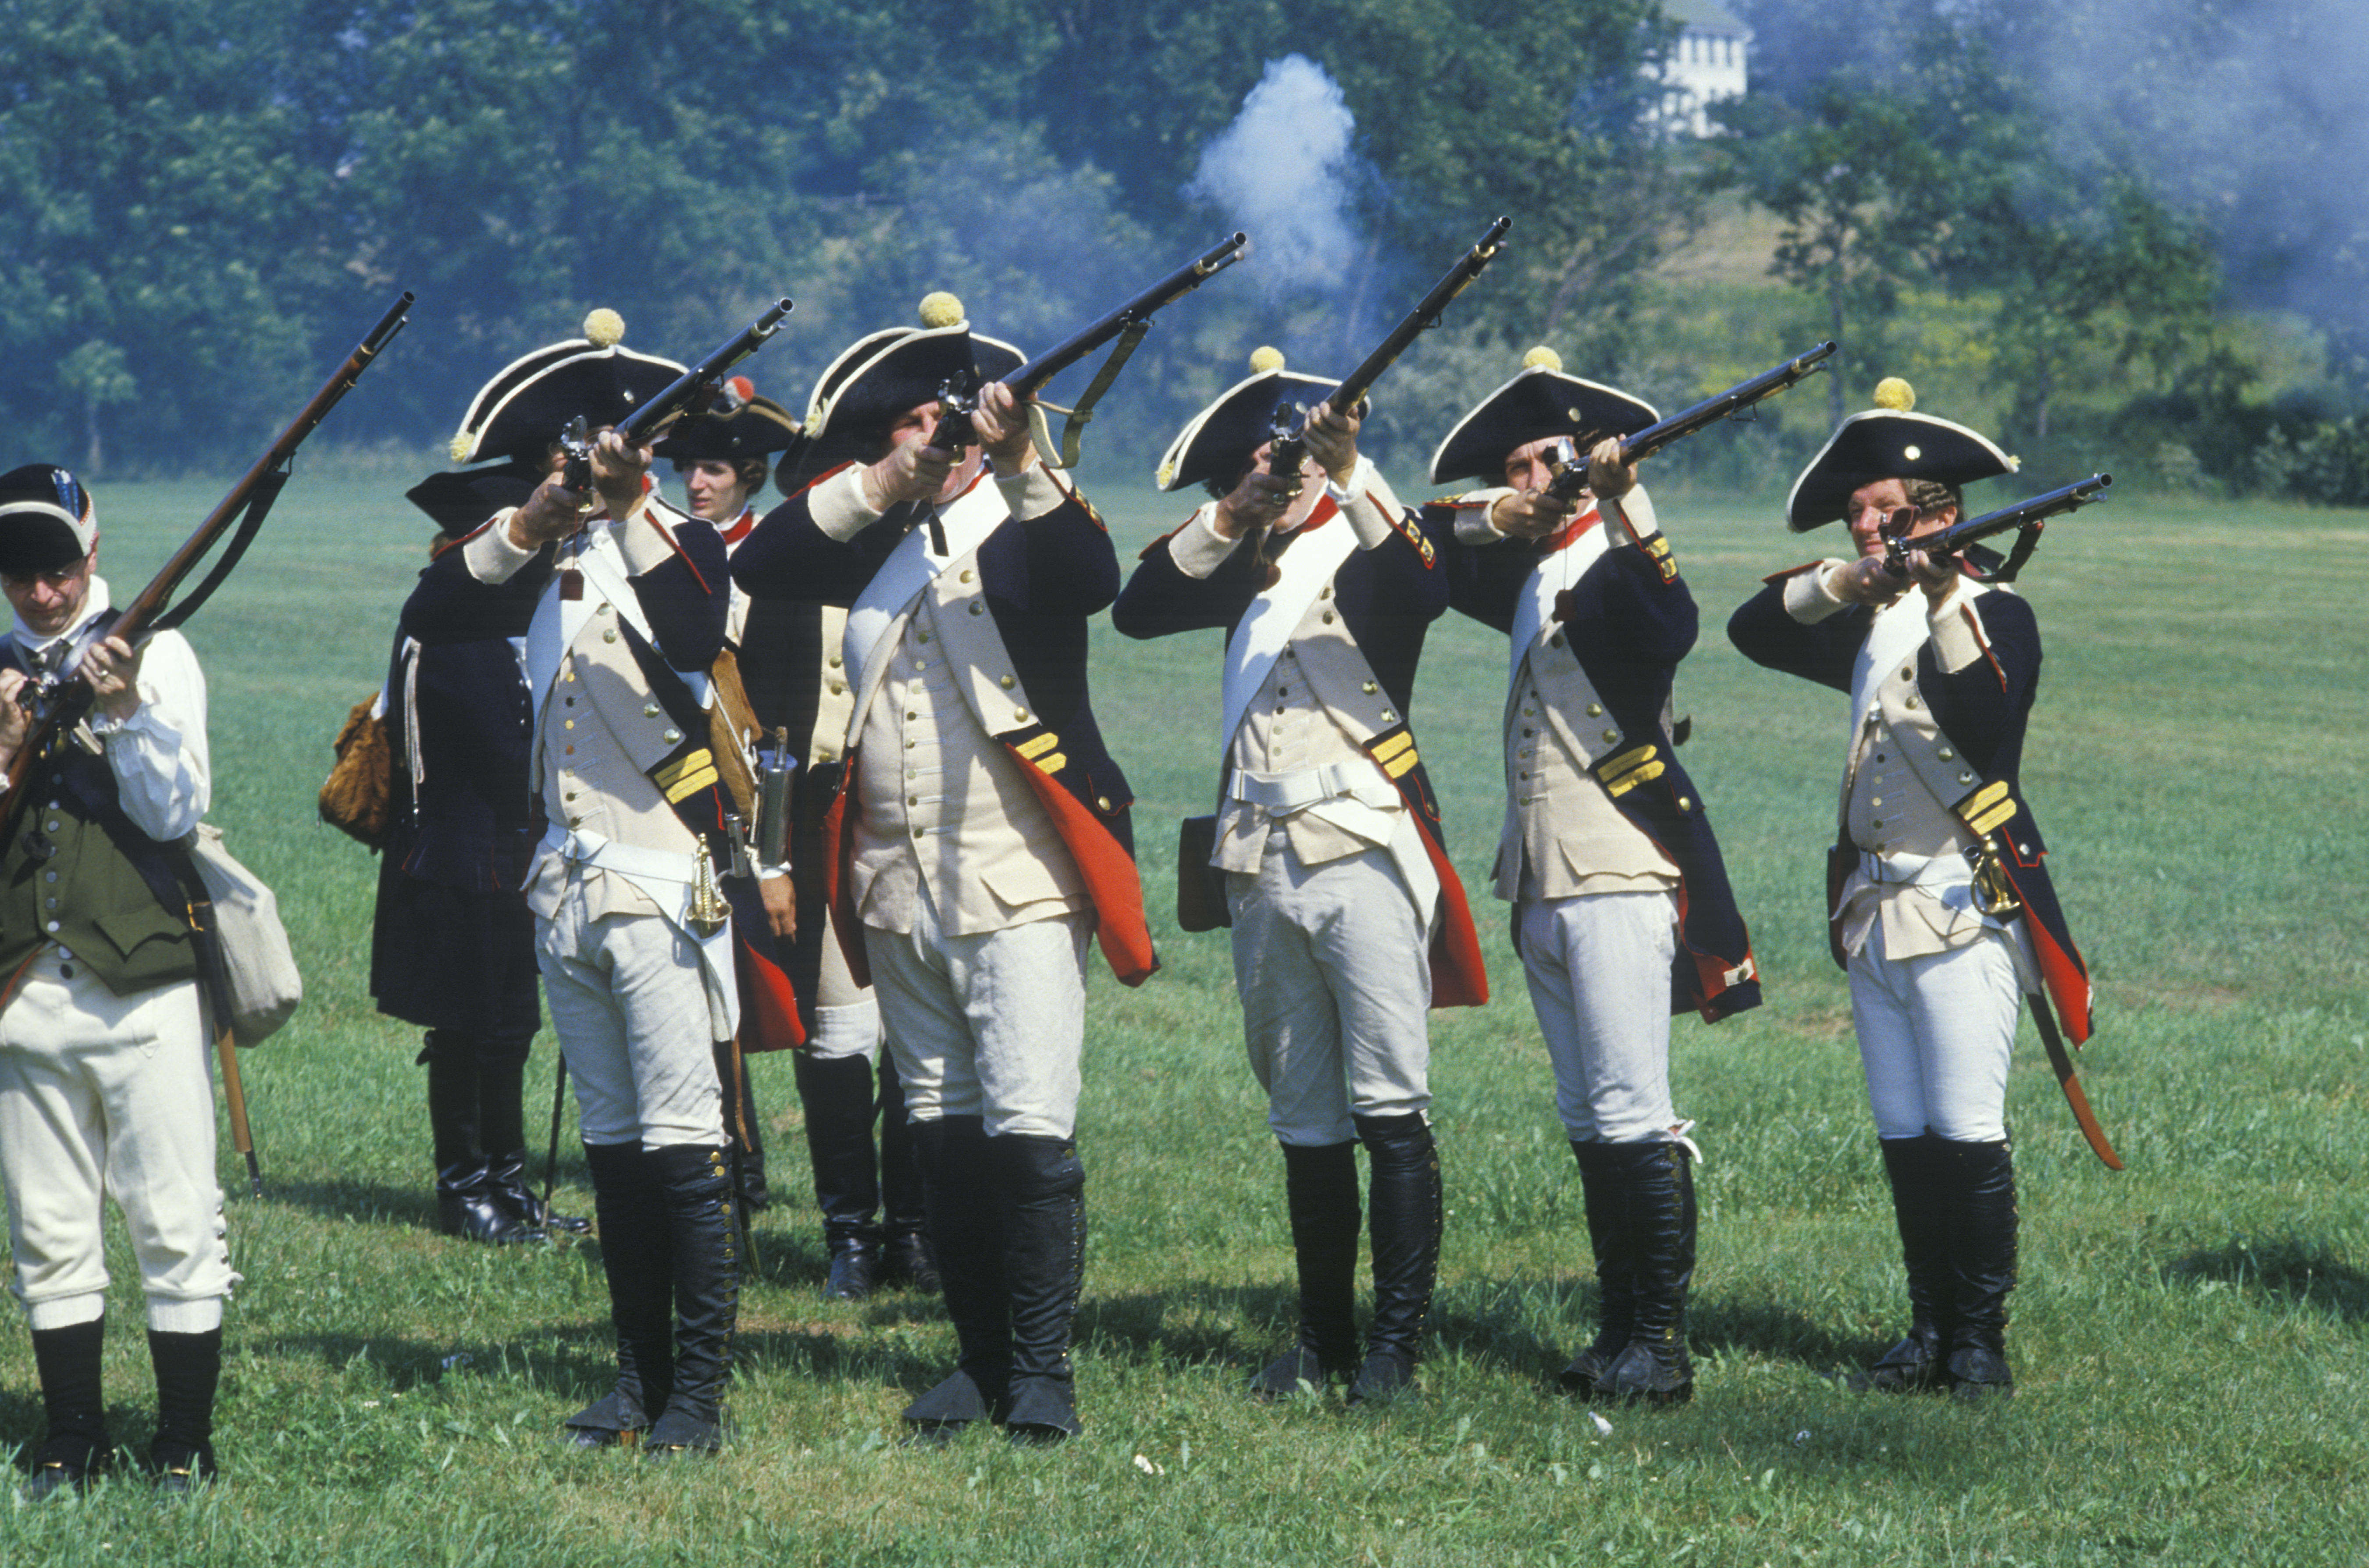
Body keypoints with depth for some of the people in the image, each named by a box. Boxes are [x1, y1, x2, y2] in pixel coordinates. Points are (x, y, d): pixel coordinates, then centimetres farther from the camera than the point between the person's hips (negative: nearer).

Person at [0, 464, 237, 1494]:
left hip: (145, 987, -3)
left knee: (176, 1224, -3)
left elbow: (175, 811, -6)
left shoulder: (155, 655, 2)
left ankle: (185, 1445, 5)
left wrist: (125, 712, -20)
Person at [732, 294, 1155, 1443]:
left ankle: (1043, 1372, -8)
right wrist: (877, 488, -11)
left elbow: (1094, 580, -20)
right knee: (944, 1131, 10)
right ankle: (980, 1359, 17)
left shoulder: (1025, 531, 0)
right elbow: (757, 567, -2)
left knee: (1028, 1126, -12)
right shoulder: (872, 548, 13)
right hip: (898, 893, 5)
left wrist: (1023, 465, -32)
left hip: (1017, 885, -5)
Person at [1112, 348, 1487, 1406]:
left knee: (1389, 1108, -8)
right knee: (1304, 1120, 9)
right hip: (1263, 869, 6)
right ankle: (1324, 1338, 15)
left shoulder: (1368, 552, 3)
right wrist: (1229, 522, -7)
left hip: (1364, 854, -6)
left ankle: (1396, 1344, -6)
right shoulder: (1251, 571, 18)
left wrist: (1350, 474, -28)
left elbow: (1423, 590, -21)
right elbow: (1138, 610, 4)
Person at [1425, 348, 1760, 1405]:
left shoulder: (1617, 571, -7)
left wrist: (1621, 505, -35)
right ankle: (1618, 1333, 13)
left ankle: (1662, 1344, -13)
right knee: (1588, 1121, 9)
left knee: (1632, 1114, -12)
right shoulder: (1531, 581, 17)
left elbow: (1670, 625, -28)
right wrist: (1500, 516, 3)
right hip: (1544, 883, 9)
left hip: (1618, 879, -9)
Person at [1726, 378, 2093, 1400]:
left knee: (1967, 1134, -10)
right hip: (1874, 913, 7)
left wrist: (1946, 604, -28)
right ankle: (1931, 1334, 13)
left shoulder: (1992, 615, -3)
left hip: (1964, 907, -7)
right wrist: (1842, 582, -10)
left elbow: (1987, 727, -20)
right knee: (1904, 1138, 8)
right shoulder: (1867, 625, 16)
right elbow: (1754, 630, 4)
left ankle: (1982, 1341, -4)